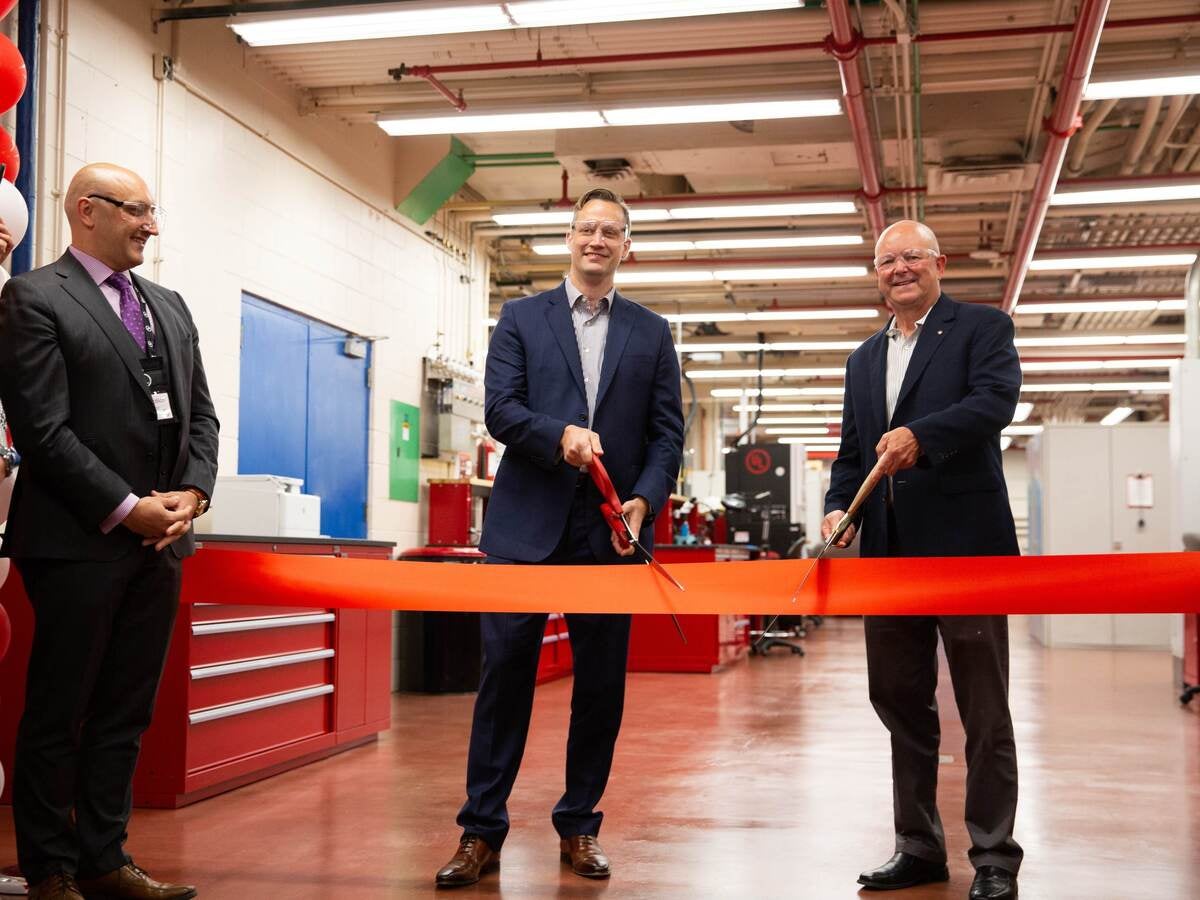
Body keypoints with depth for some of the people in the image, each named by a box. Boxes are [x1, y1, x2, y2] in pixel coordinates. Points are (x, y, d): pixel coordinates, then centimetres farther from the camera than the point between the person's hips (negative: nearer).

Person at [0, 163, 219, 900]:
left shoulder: (169, 306, 17)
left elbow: (201, 413, 15)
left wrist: (192, 493, -2)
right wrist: (127, 508, -14)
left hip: (161, 540, 7)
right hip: (80, 541, -6)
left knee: (125, 715, 11)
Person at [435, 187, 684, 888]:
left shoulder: (652, 332, 12)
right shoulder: (521, 318, 9)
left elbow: (668, 431, 7)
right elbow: (499, 409, -1)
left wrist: (646, 499, -10)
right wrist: (560, 435, -19)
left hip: (611, 532, 2)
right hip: (527, 525, -1)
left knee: (602, 684, 6)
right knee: (505, 674, 0)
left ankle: (580, 825, 19)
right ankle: (482, 831, 8)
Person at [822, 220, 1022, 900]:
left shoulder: (983, 328, 2)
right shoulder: (865, 359, 19)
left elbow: (996, 399, -16)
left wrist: (920, 434, -30)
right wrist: (840, 508, 0)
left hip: (965, 545, -6)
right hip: (888, 554, 6)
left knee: (984, 710, 1)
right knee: (899, 702, 11)